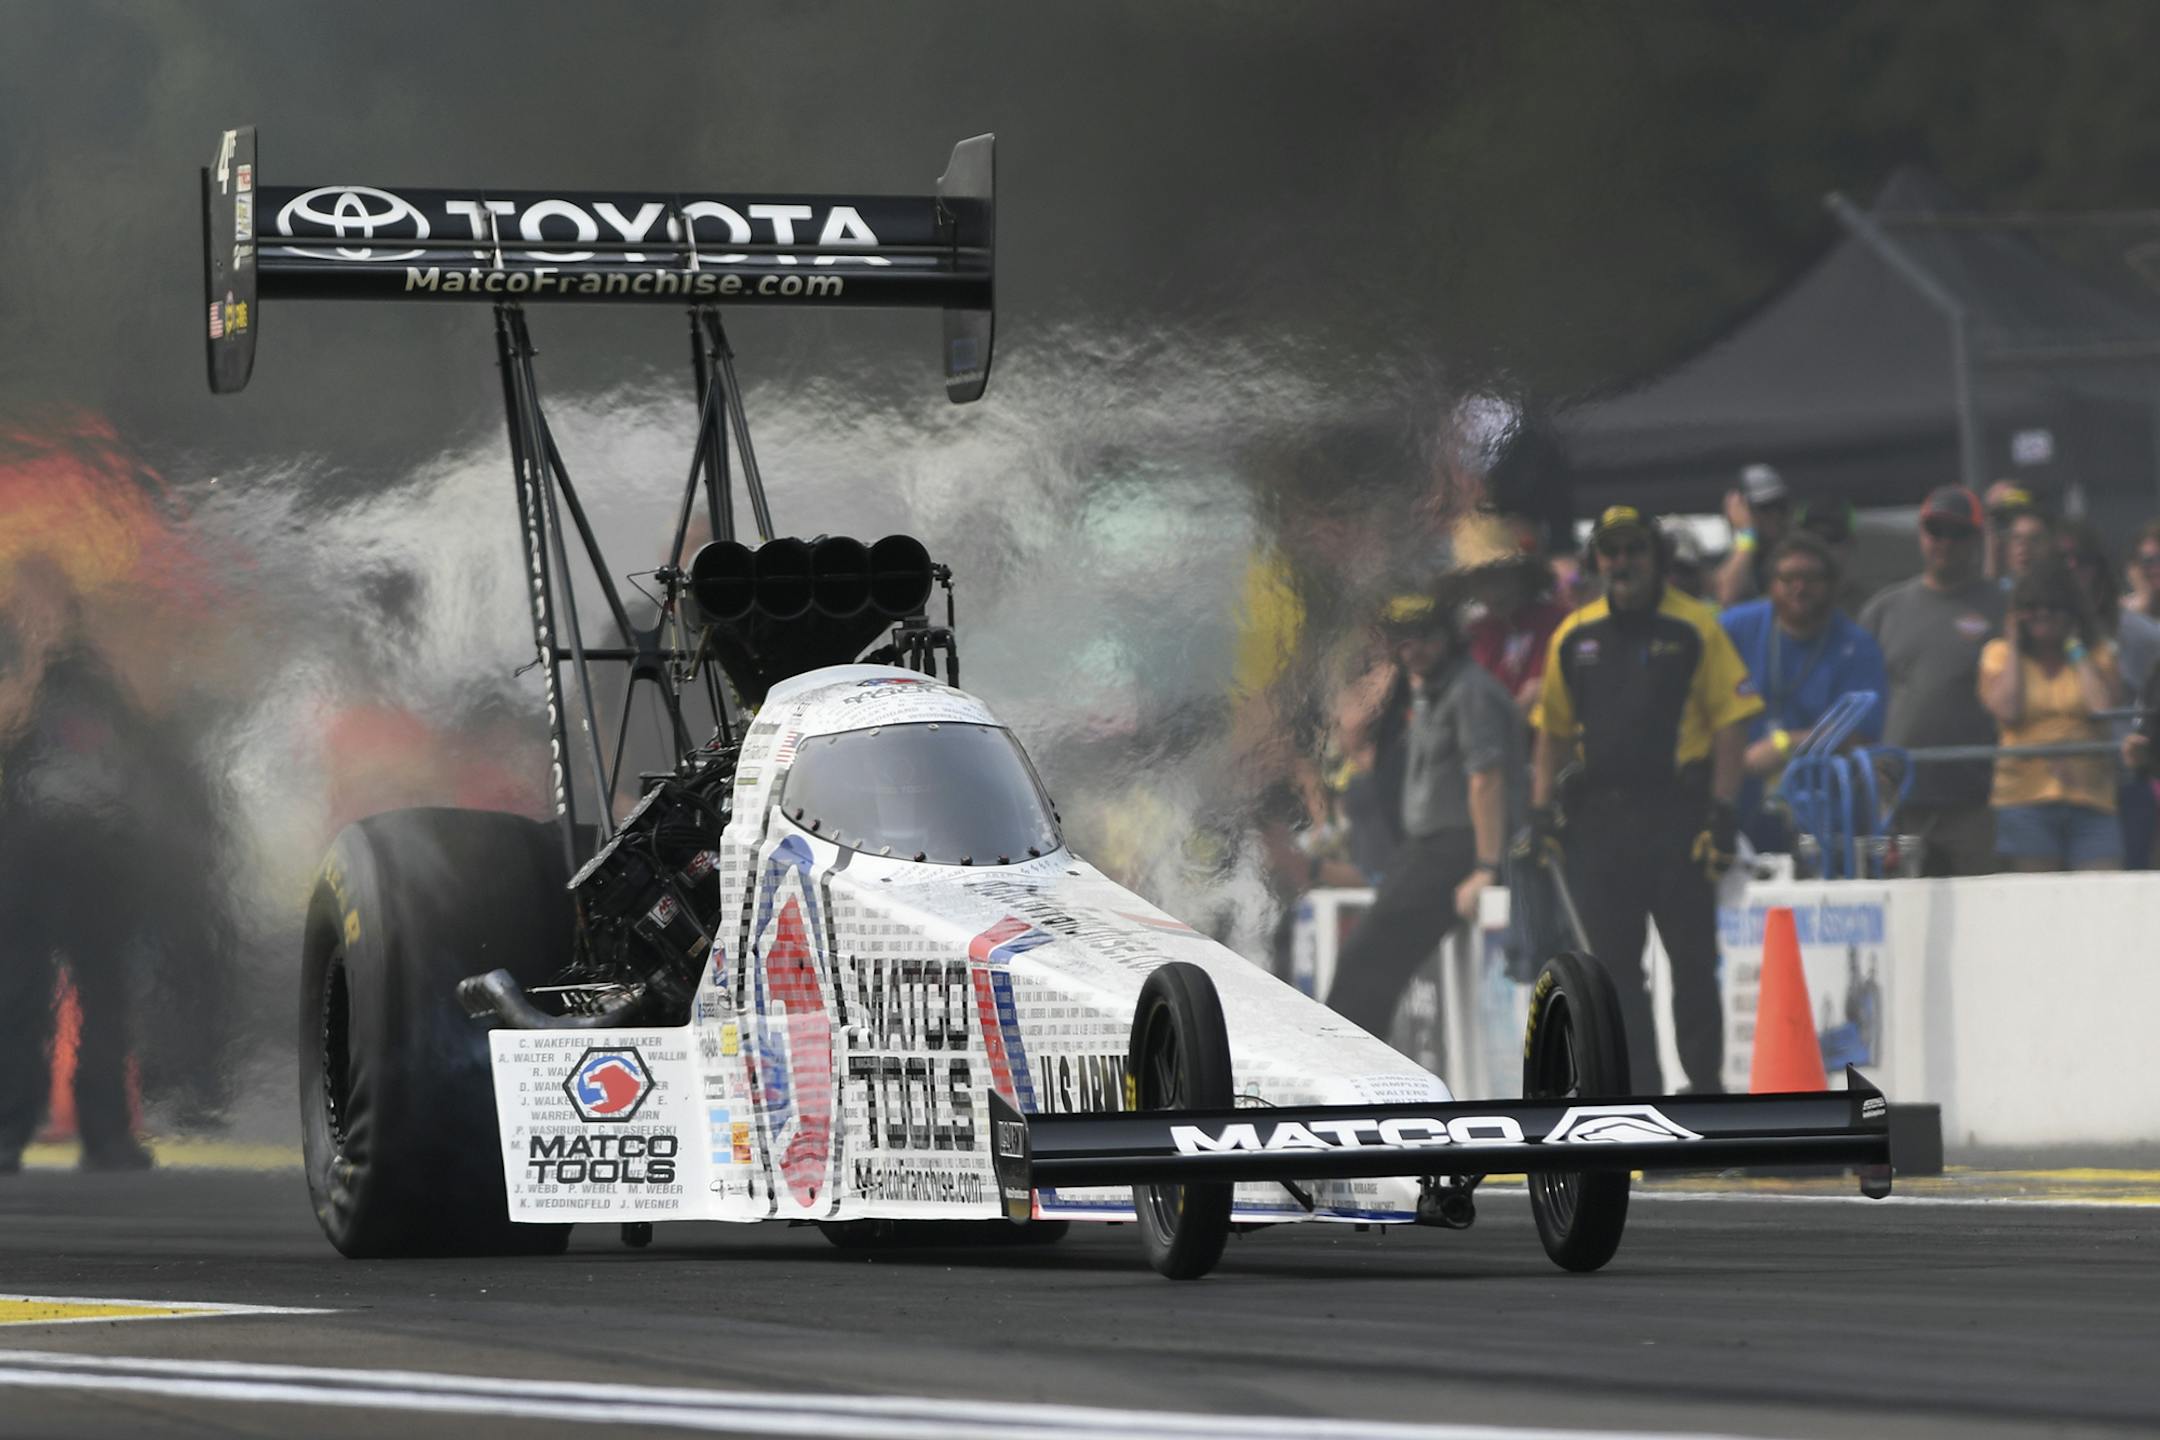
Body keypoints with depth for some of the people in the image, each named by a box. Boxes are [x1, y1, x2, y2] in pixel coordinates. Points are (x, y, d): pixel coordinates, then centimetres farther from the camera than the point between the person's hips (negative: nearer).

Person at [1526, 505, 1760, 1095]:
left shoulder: (1695, 628, 0)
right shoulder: (1575, 636, 12)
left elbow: (1730, 721, -3)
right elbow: (1553, 731, 19)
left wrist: (1722, 815, -11)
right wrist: (1541, 813, 9)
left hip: (1677, 813, -4)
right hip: (1600, 818, 4)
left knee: (1692, 958, -2)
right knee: (1613, 963, 3)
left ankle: (1705, 1084, 6)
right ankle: (1636, 1091, 8)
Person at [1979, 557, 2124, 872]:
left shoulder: (2099, 654, 13)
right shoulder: (1999, 654, 10)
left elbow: (2106, 707, -5)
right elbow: (2007, 711, -8)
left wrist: (2076, 648, 2)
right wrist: (2014, 647, 1)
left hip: (2091, 796, 1)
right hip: (2026, 796, -1)